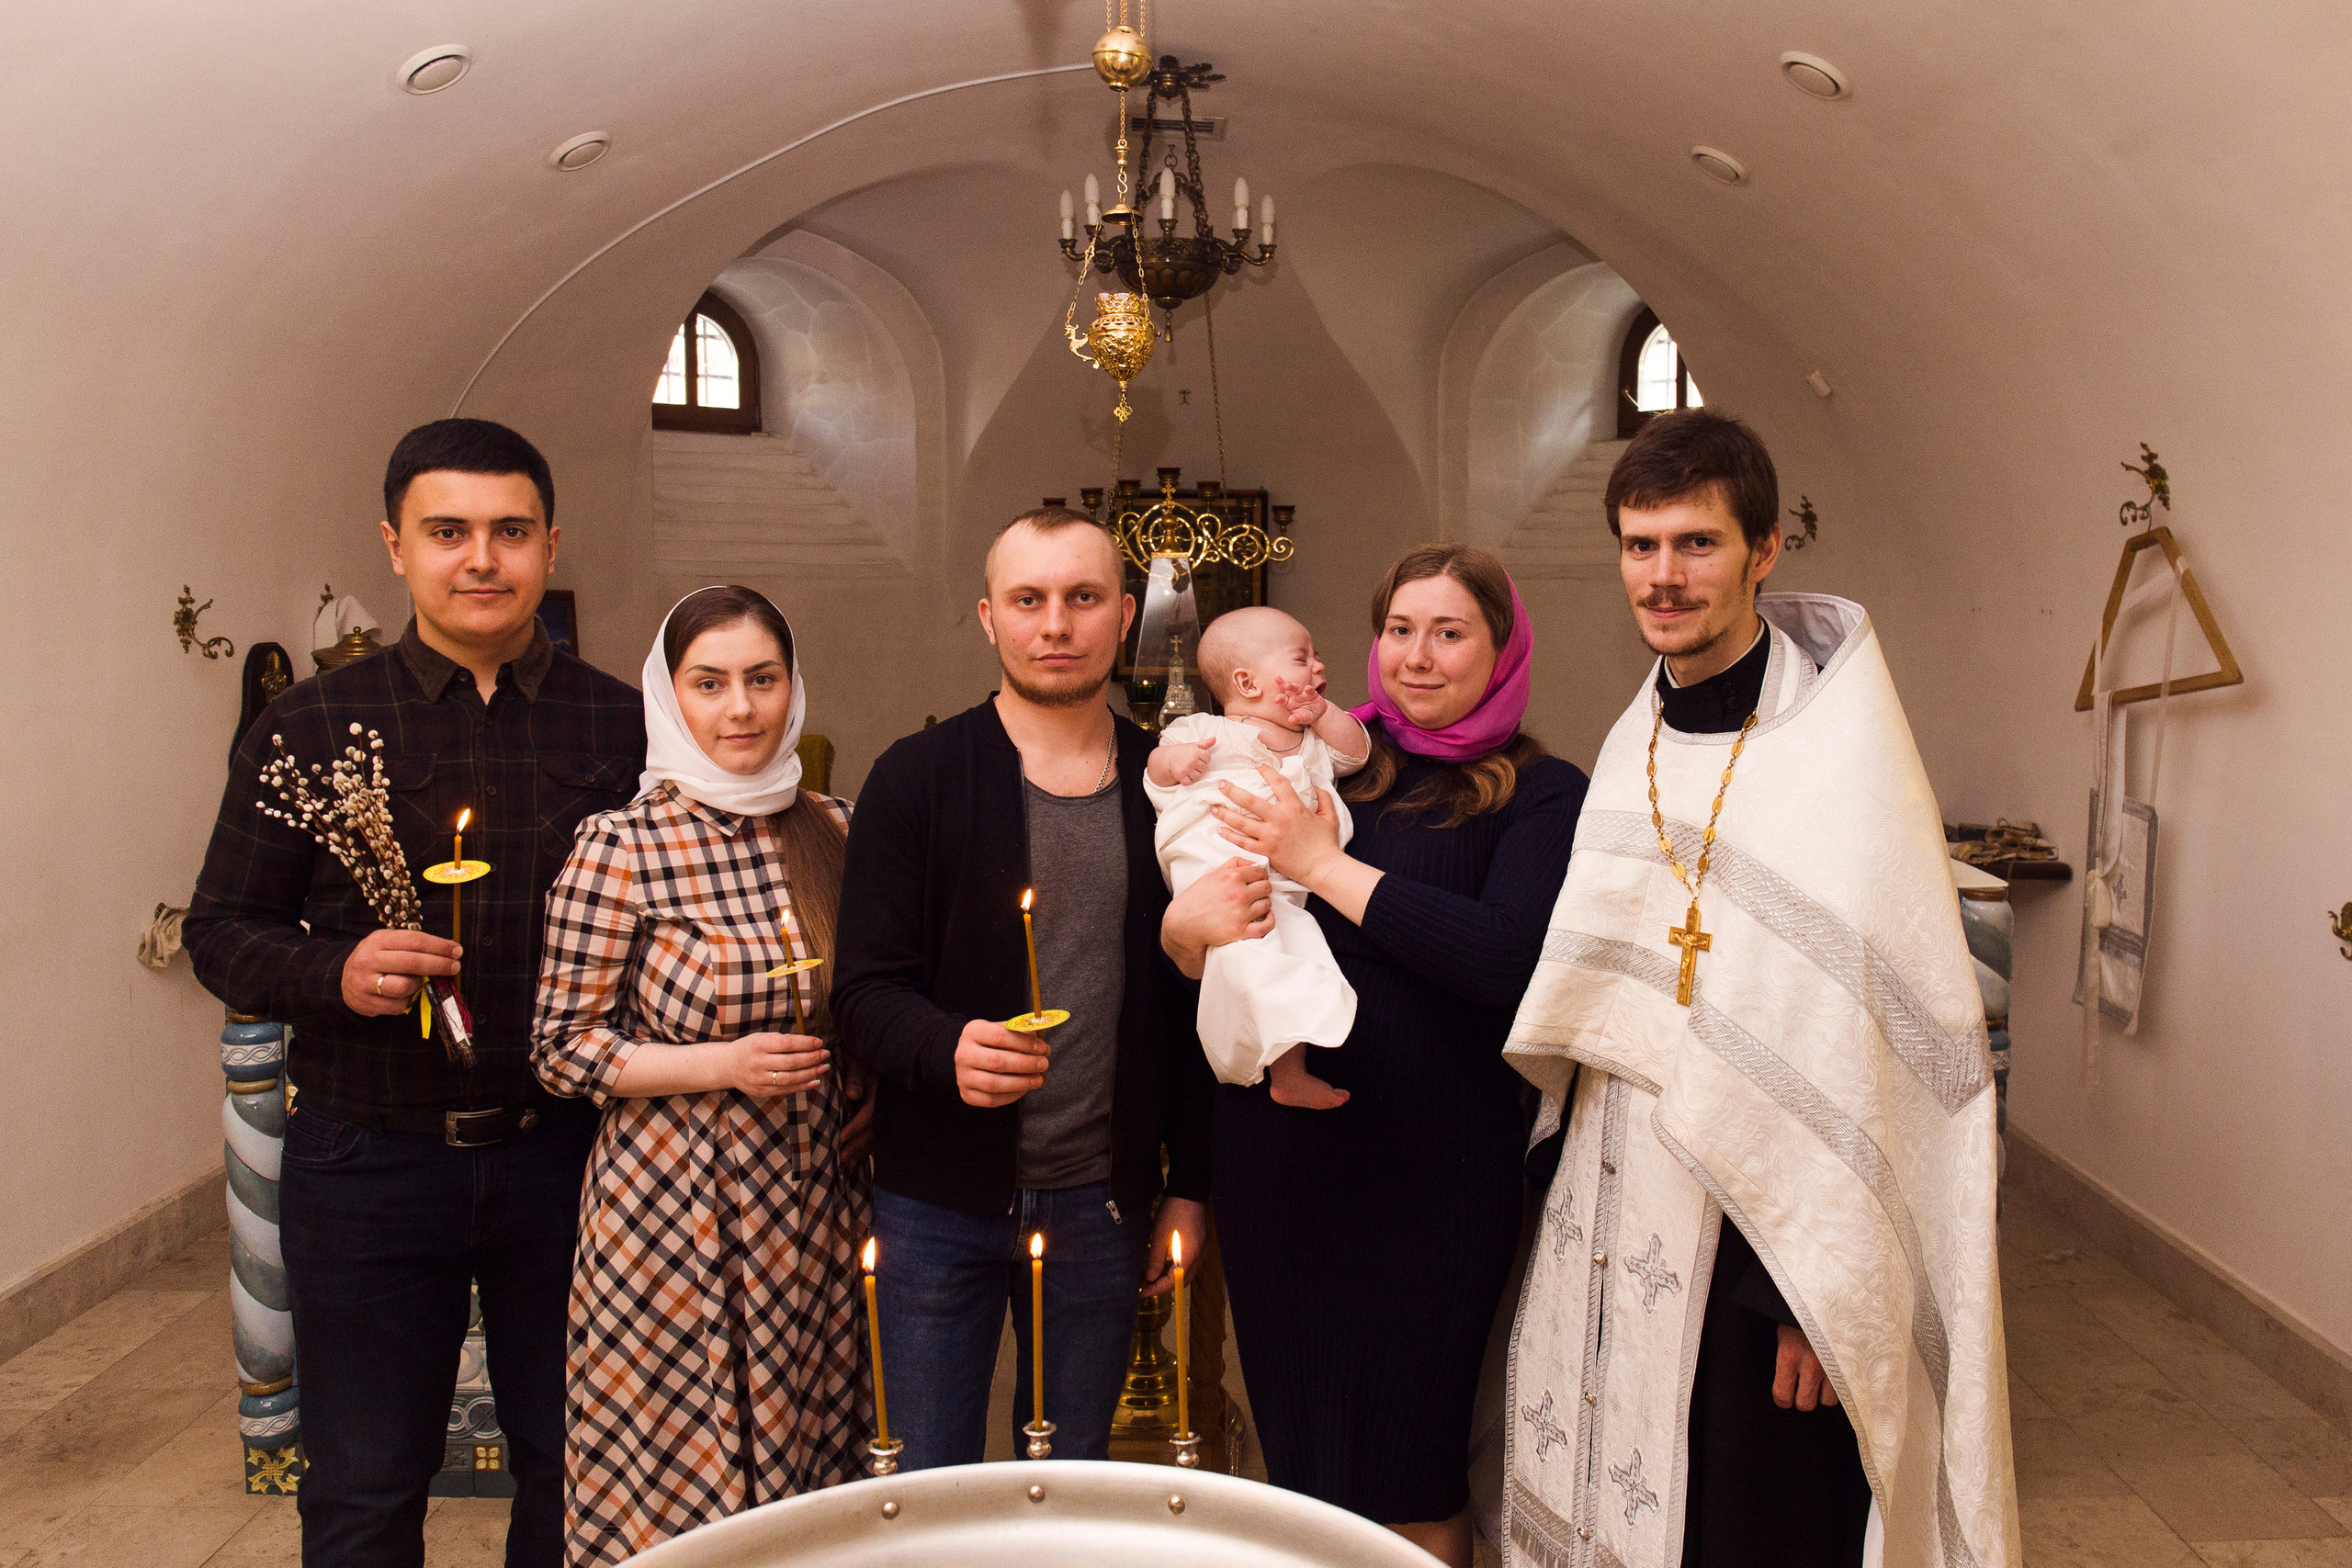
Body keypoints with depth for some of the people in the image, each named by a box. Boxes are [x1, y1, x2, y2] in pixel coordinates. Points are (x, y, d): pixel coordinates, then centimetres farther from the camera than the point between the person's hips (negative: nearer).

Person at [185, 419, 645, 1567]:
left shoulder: (620, 726, 0)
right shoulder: (312, 725, 0)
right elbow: (220, 930, 3)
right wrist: (334, 976, -18)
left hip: (569, 1156, 1)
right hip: (367, 1160, 0)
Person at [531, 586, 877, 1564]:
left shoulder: (836, 832, 3)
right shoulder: (623, 846, -10)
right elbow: (562, 1048, -6)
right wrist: (724, 1064, -17)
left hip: (816, 1211, 4)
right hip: (672, 1212, -4)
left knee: (806, 1480, 14)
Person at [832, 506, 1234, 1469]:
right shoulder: (918, 777, -4)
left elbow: (1191, 1008, 8)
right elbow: (866, 993, -7)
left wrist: (1191, 1185, 6)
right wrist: (947, 1048, -27)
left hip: (1101, 1205, 2)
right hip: (940, 1200, -2)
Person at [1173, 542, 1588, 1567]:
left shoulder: (1539, 794, -3)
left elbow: (1511, 962, -20)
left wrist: (1328, 866, -16)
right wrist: (1187, 930, -15)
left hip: (1426, 1168, -4)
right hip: (1273, 1146, 4)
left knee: (1406, 1480, 11)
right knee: (1294, 1448, 18)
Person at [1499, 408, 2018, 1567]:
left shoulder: (1840, 751, -14)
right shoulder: (1633, 744, 7)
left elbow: (1875, 1041, -17)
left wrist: (1823, 1291, -18)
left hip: (1755, 1238, -6)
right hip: (1610, 1226, 6)